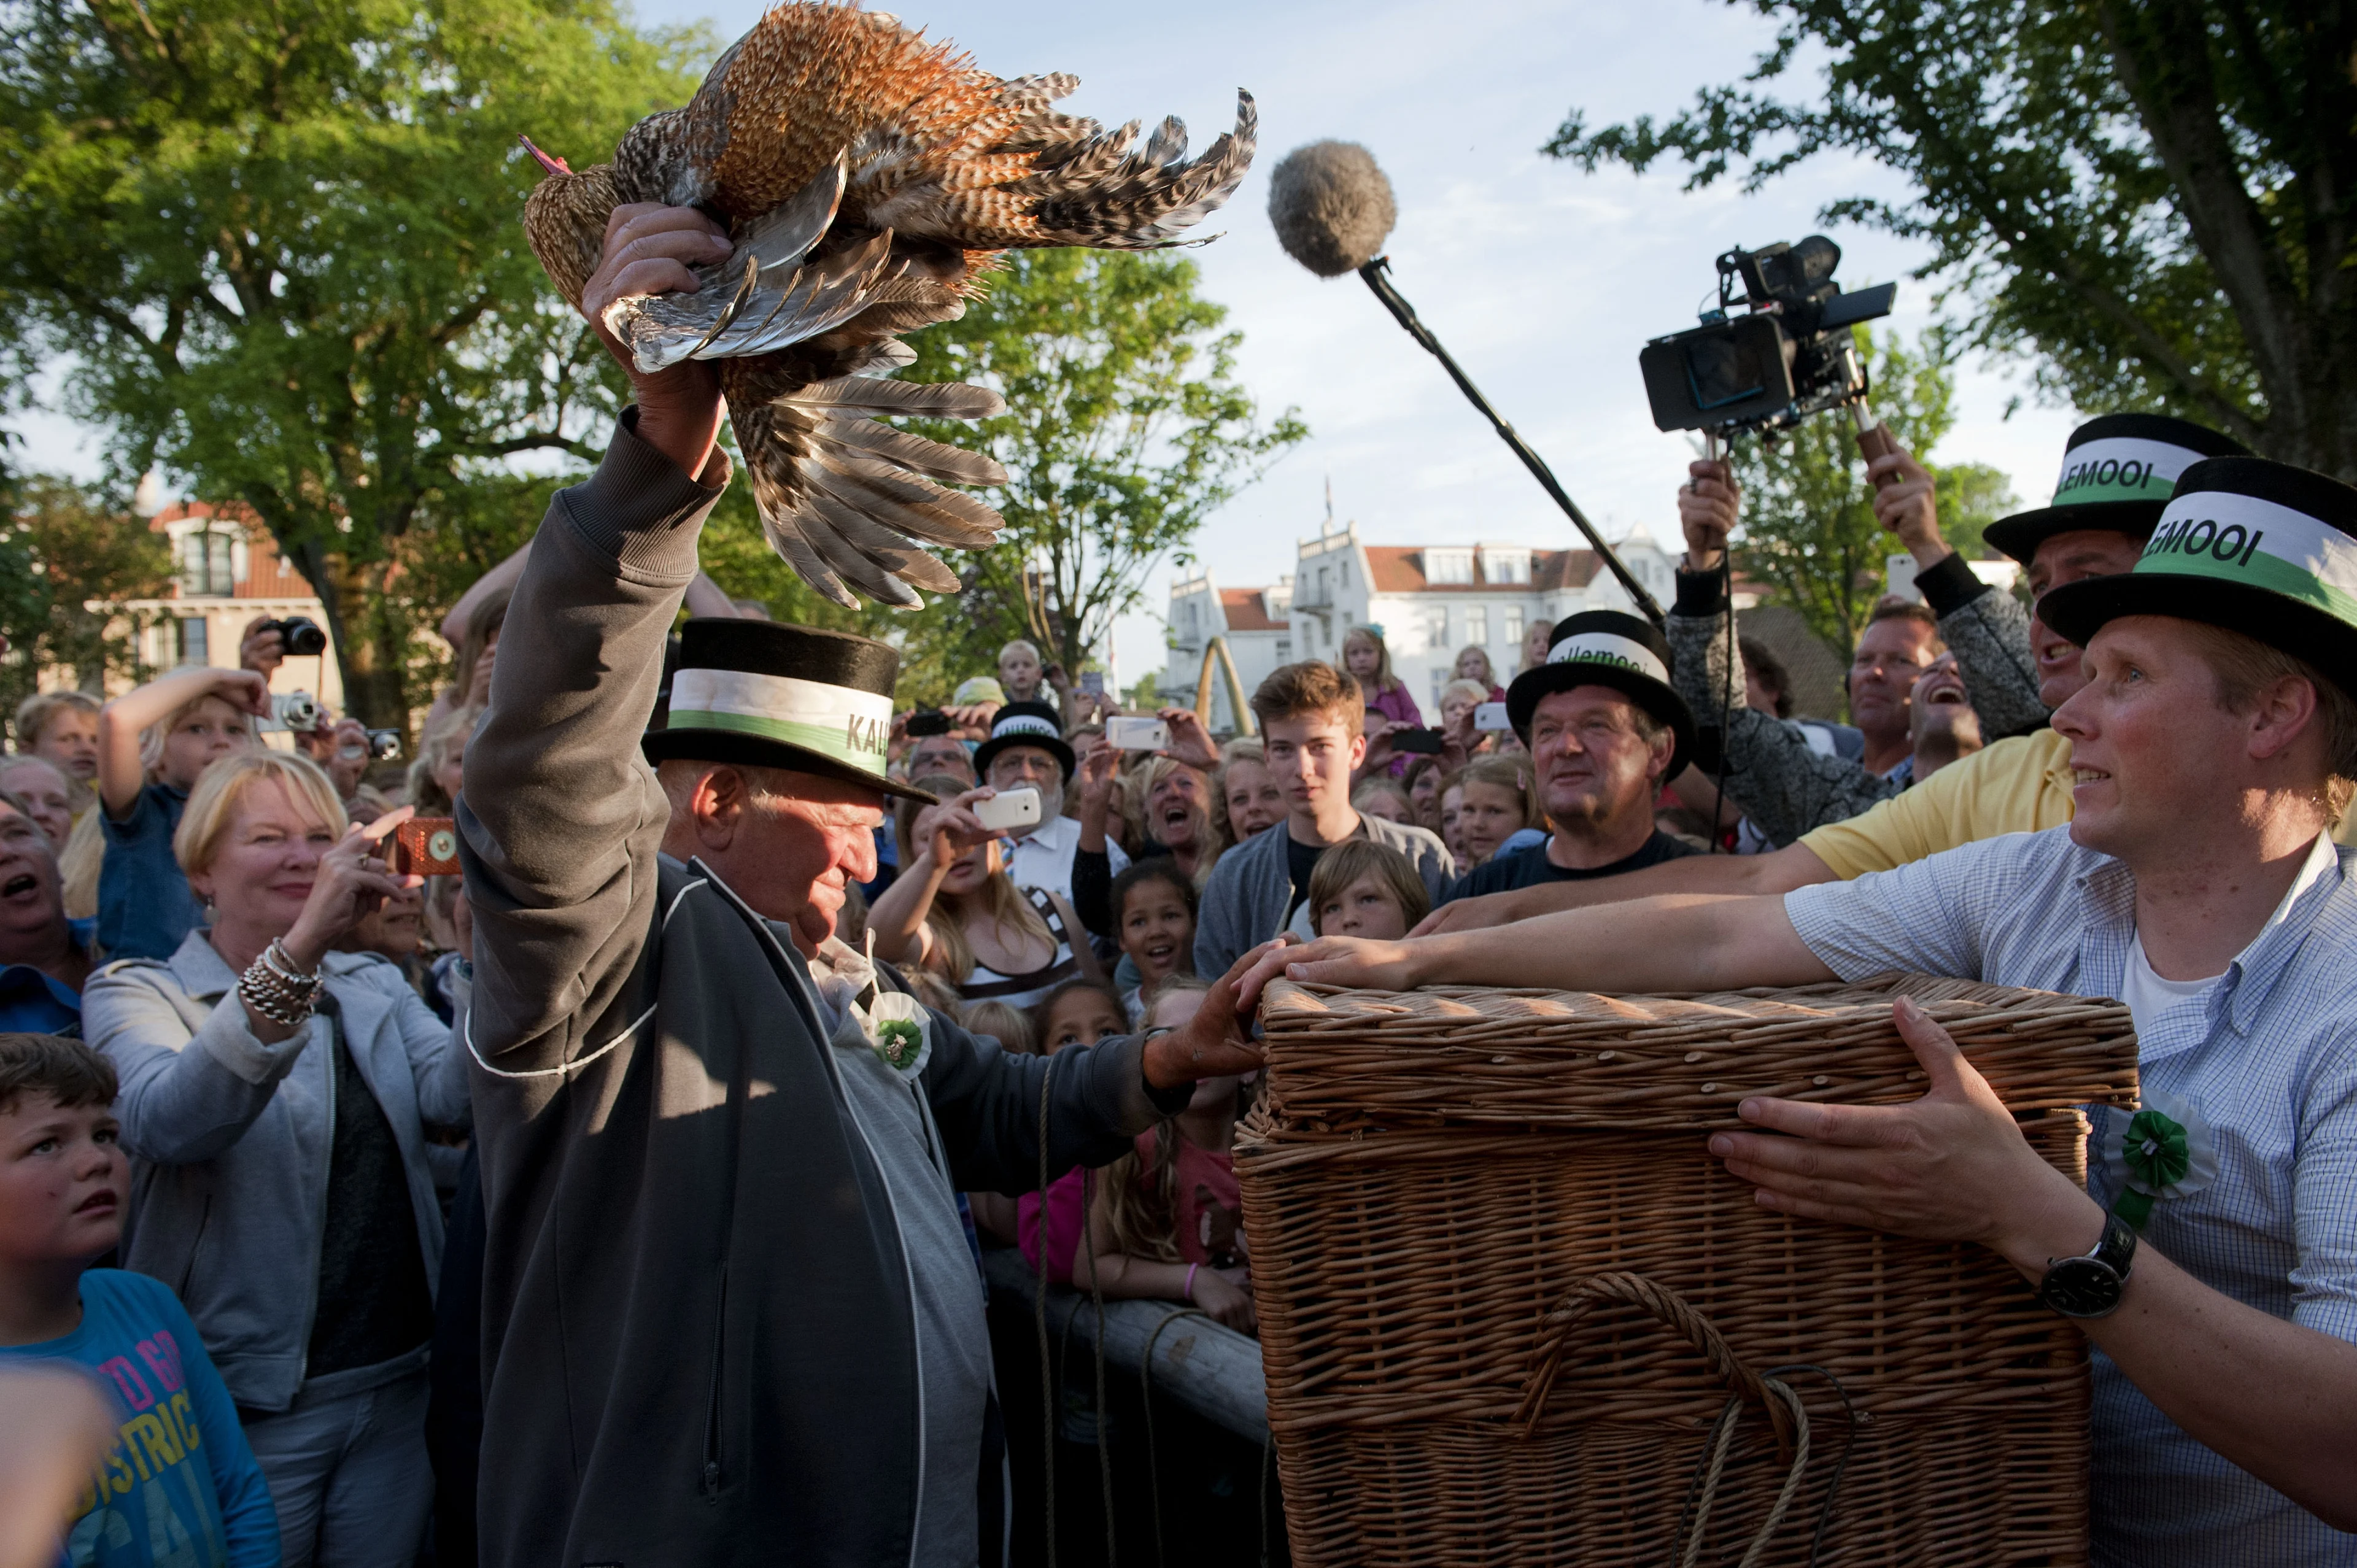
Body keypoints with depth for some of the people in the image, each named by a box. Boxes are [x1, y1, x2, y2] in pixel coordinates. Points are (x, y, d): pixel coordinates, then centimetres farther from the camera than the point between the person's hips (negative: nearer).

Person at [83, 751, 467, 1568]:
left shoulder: (377, 986, 8)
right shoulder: (139, 992, -5)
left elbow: (454, 1095, -11)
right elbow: (168, 1123, -27)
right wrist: (302, 946, -39)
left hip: (397, 1393, 4)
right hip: (245, 1405, -4)